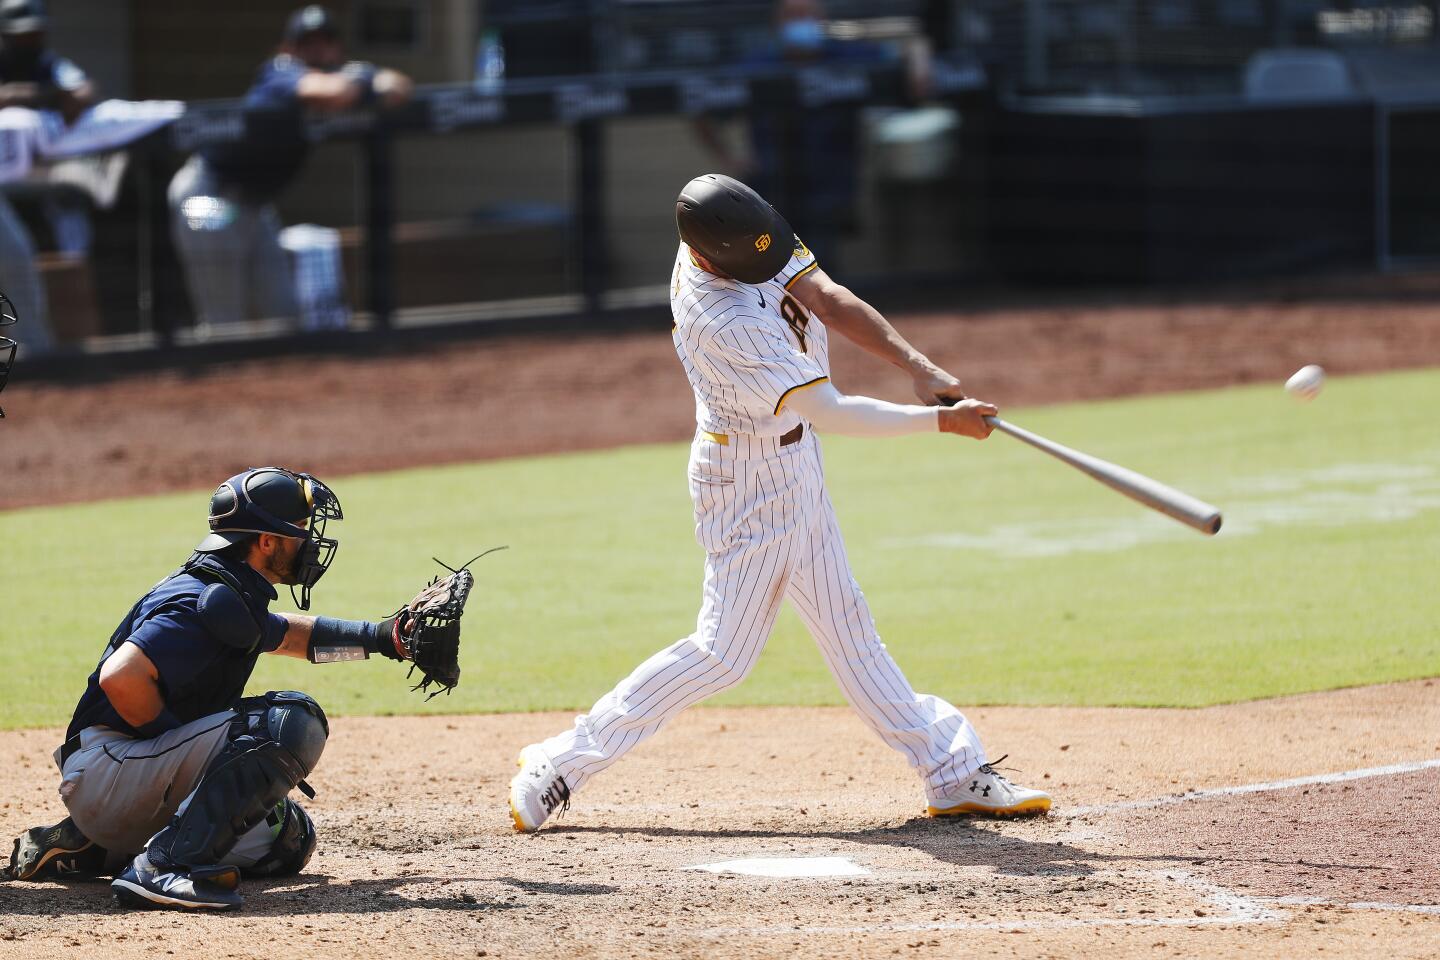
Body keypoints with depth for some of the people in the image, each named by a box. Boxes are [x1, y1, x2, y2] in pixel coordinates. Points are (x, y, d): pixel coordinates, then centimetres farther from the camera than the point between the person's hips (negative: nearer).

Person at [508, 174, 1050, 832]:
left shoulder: (728, 237, -11)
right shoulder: (727, 324, -34)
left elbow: (828, 299, -8)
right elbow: (831, 413, -30)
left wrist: (919, 368, -19)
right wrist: (942, 421, -25)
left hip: (792, 466, 9)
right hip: (751, 481, -9)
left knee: (845, 626, 13)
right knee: (724, 650, -6)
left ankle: (954, 775, 18)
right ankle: (561, 764, 0)